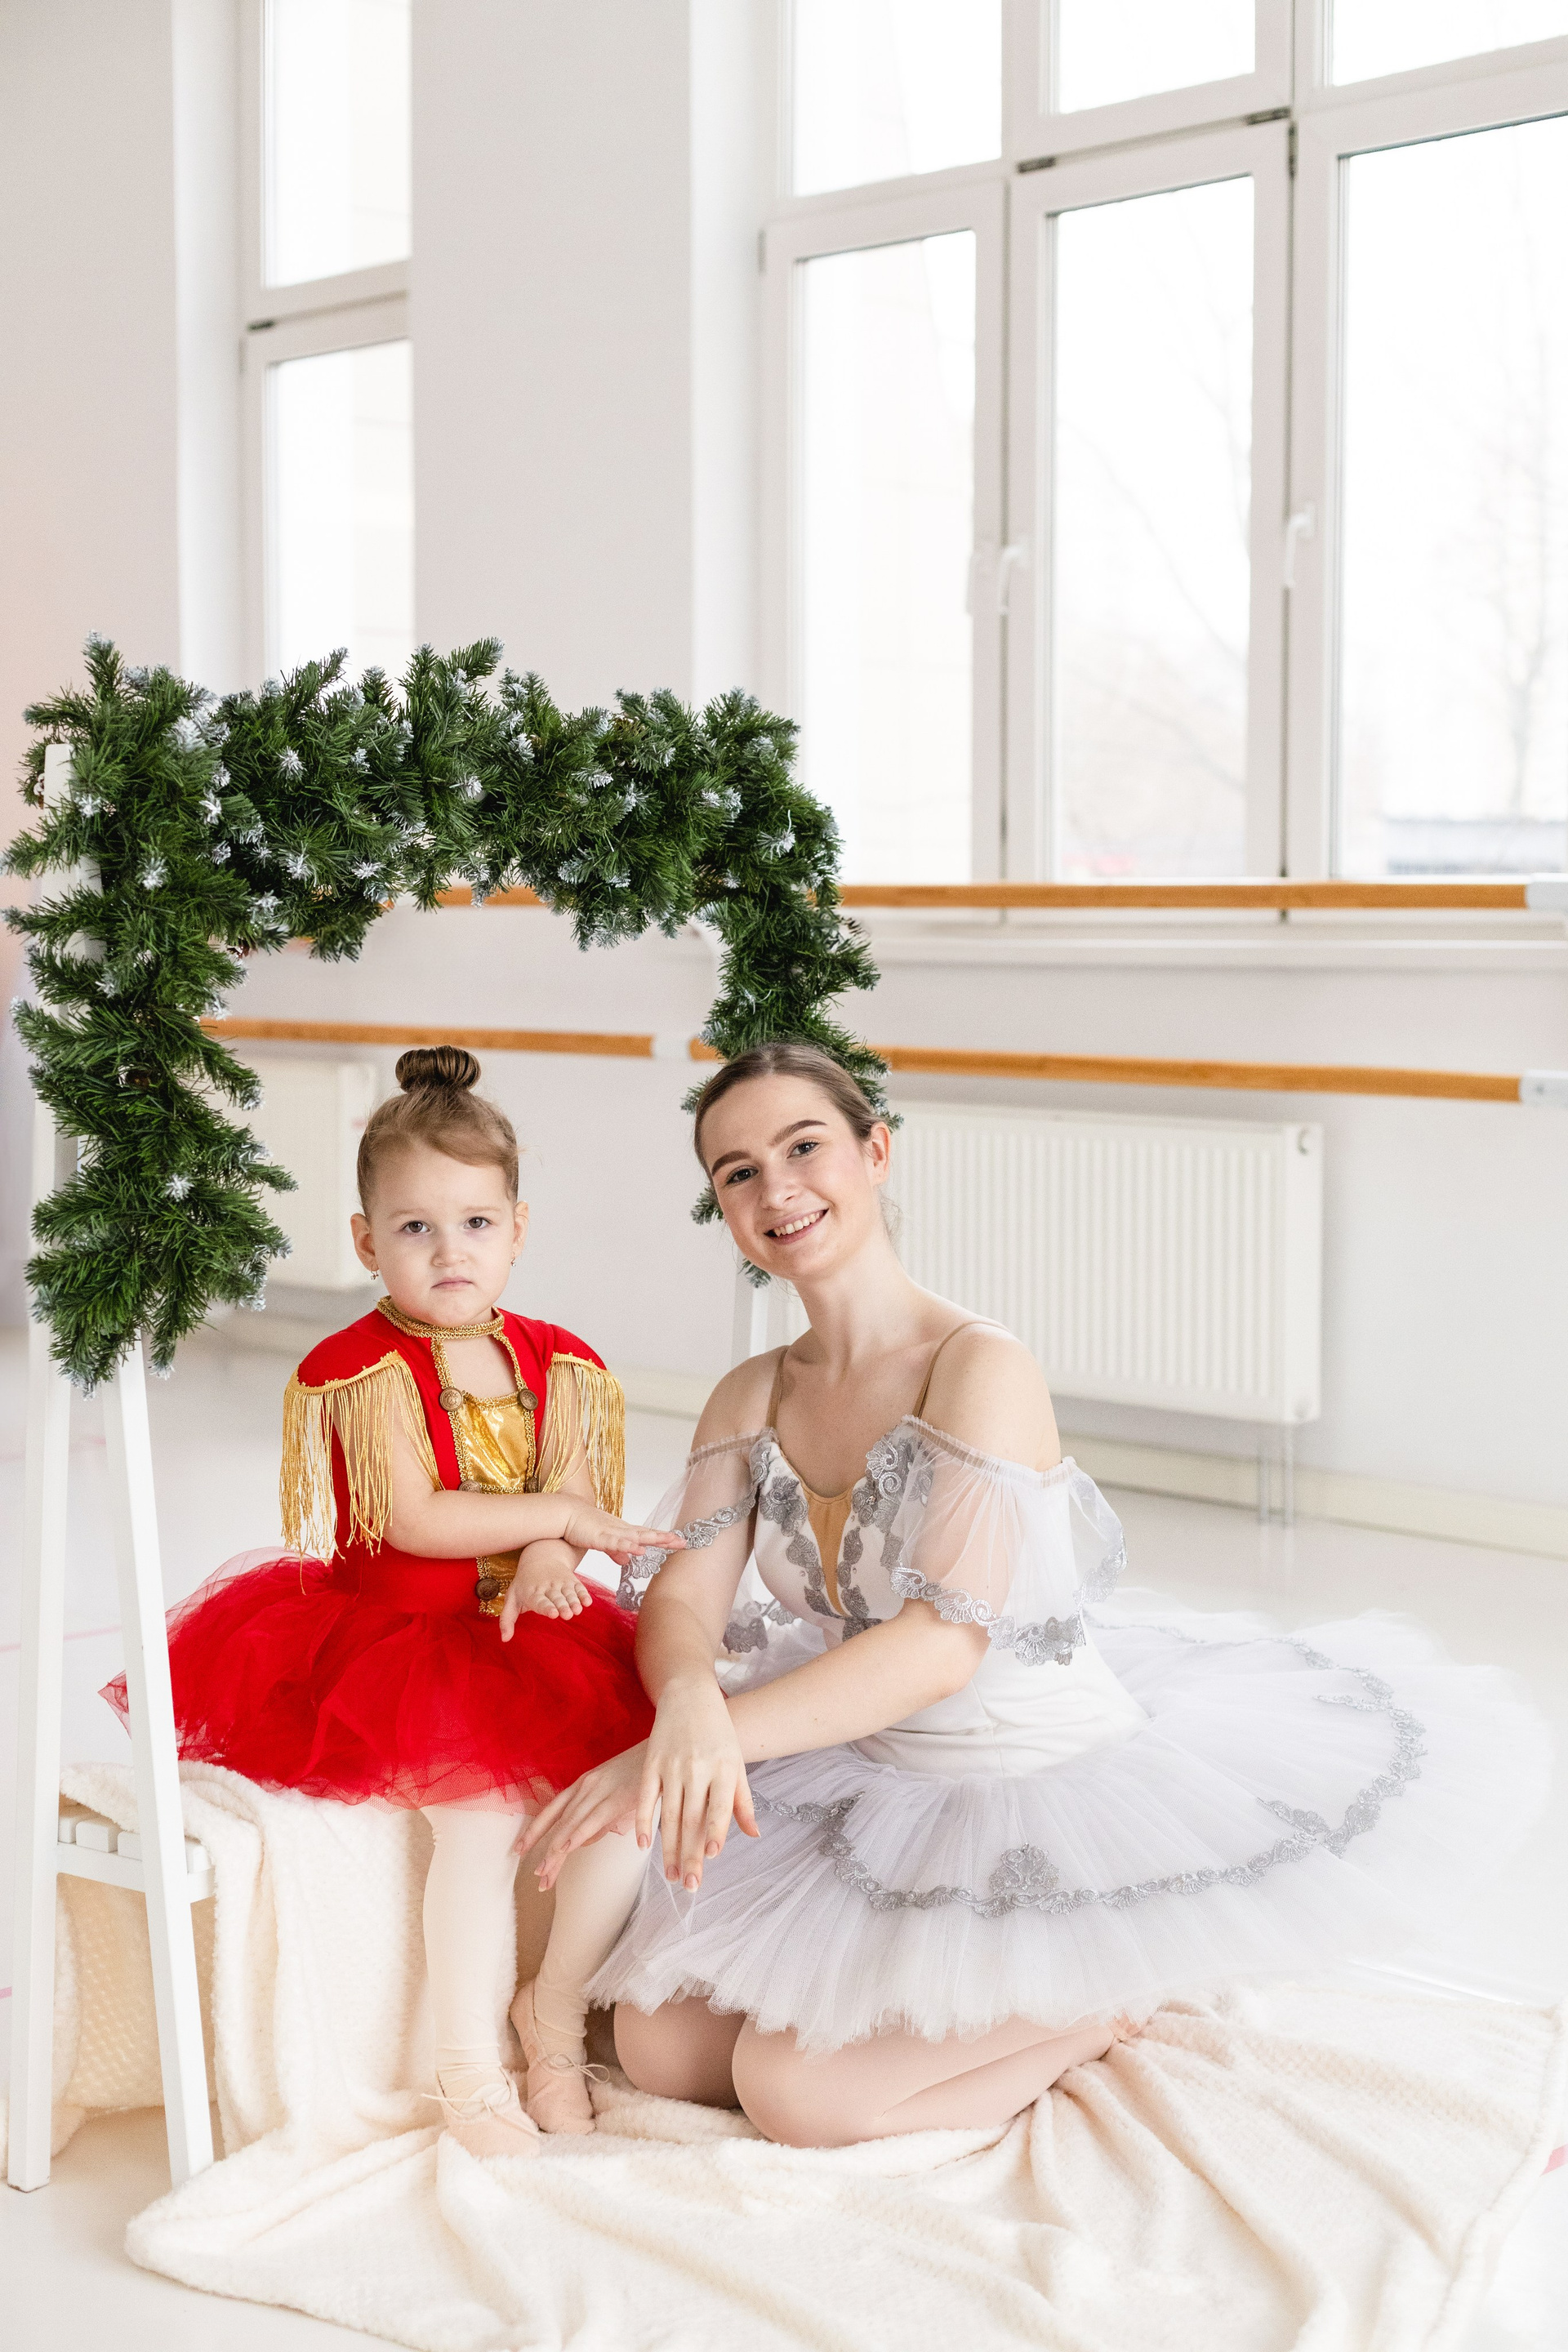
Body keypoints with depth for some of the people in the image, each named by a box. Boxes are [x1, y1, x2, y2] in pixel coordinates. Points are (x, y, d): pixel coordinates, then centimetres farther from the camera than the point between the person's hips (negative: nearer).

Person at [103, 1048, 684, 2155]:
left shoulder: (553, 1361, 8)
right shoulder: (363, 1369, -9)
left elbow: (573, 1495, 1)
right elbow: (411, 1521, -17)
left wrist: (546, 1562, -22)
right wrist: (557, 1517, -13)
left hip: (526, 1628, 5)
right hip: (391, 1636, -5)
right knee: (482, 1805, -27)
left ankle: (556, 2010, 10)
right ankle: (468, 2070, -10)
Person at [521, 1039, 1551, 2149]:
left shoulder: (984, 1367, -20)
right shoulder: (750, 1398, 2)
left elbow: (943, 1642, -27)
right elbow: (682, 1598, -8)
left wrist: (700, 1737, -36)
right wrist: (690, 1706, -33)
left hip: (1039, 1778, -6)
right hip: (867, 1785, 7)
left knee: (793, 2086, -17)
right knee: (659, 2045, -3)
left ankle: (1111, 1998, 5)